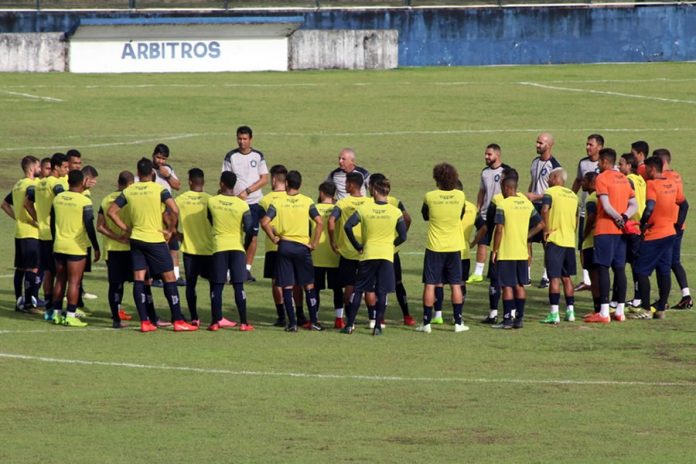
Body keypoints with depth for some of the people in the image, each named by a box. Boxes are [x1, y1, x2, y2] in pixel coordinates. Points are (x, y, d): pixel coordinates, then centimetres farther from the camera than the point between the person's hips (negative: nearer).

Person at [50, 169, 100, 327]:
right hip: (76, 248, -5)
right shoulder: (84, 201, -13)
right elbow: (89, 227, -13)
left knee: (60, 280, 14)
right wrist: (96, 247, -4)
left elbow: (52, 222, 13)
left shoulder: (58, 198, 4)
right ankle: (70, 316, -5)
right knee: (74, 282, -3)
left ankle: (57, 314, 17)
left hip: (59, 246, 5)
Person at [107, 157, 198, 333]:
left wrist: (126, 229, 8)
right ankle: (178, 321, 1)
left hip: (136, 239, 4)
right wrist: (171, 230, -5)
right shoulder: (159, 189, -8)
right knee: (169, 278, 2)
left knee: (139, 280, 5)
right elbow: (174, 210, -19)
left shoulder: (128, 191, 3)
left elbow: (111, 211, 3)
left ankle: (144, 322, 0)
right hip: (156, 239, -4)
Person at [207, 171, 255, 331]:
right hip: (237, 247, 0)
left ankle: (215, 322, 6)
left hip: (219, 247, 0)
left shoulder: (212, 202, -4)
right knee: (238, 286, 2)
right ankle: (243, 323, 1)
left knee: (217, 286, 5)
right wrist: (245, 245, 6)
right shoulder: (242, 205, -8)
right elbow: (249, 229, -9)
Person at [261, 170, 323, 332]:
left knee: (287, 286, 5)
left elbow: (265, 222, -13)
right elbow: (319, 222, -11)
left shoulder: (278, 202, -3)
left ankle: (292, 323, 2)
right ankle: (313, 322, 11)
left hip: (284, 246, 0)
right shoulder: (307, 202, -2)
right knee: (309, 285, 10)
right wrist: (314, 243, -3)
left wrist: (274, 239, 0)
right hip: (302, 246, 0)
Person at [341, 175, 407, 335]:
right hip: (387, 255, 0)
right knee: (382, 292, 2)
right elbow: (402, 236, -2)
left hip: (368, 255, 0)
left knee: (358, 290, 9)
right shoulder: (396, 212, -2)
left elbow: (348, 226, -11)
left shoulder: (364, 209, -4)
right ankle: (378, 326, -2)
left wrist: (357, 245, -1)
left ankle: (350, 324, 7)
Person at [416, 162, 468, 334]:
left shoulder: (430, 197, -11)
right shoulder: (460, 196, -6)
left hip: (434, 247, -1)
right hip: (454, 246, 1)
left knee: (430, 284, 4)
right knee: (456, 285, 8)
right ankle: (458, 322, 8)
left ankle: (426, 323, 4)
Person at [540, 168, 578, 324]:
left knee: (554, 277, -7)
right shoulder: (573, 195, 15)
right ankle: (570, 311, 16)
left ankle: (554, 313, -11)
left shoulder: (550, 192, -6)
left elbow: (545, 210, -23)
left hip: (555, 240, -6)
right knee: (566, 277, 15)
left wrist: (546, 229, -14)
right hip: (570, 240, 6)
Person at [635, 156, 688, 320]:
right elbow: (684, 205, 15)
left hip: (653, 236, -7)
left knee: (642, 271, -1)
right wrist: (678, 225, 16)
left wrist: (642, 224, -14)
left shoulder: (652, 185, -16)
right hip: (670, 233, 7)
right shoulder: (673, 184, 7)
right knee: (664, 272, 9)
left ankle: (646, 308, -3)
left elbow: (650, 207, -27)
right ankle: (661, 309, 10)